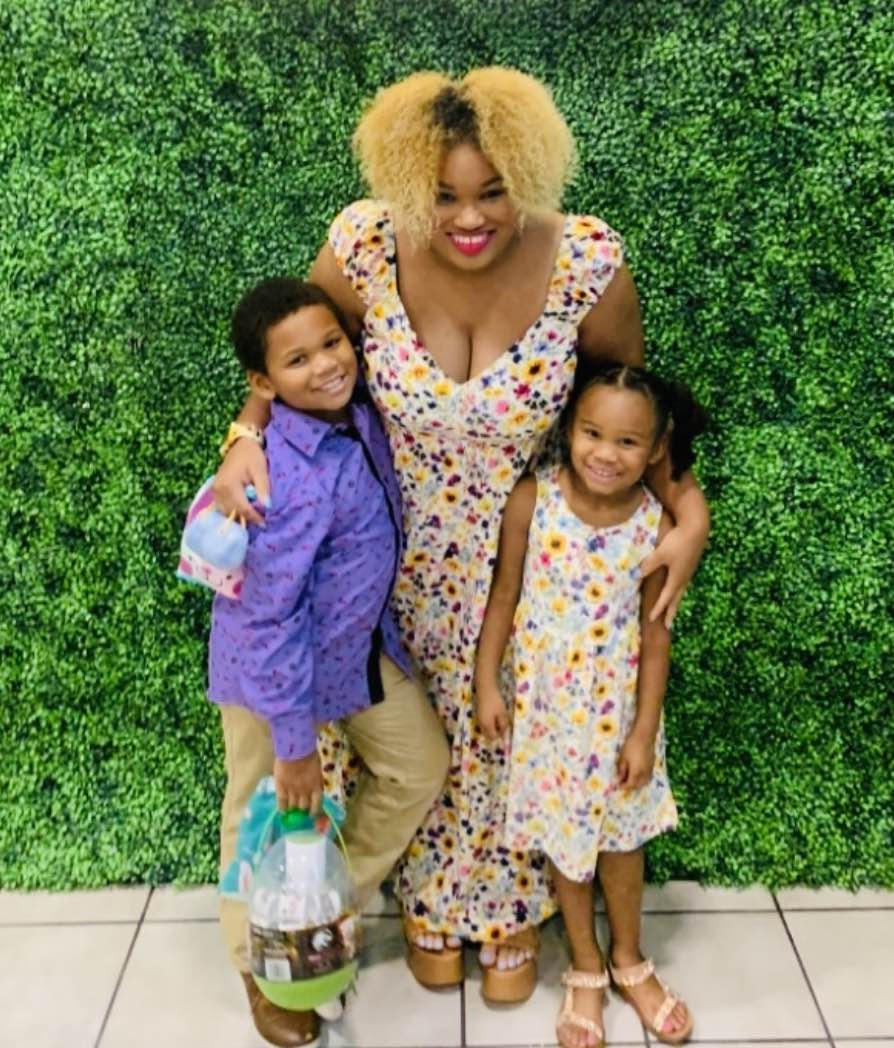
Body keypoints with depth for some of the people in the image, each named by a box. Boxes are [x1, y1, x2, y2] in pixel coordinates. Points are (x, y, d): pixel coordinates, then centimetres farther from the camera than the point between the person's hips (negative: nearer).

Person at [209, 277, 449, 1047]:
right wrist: (294, 742, -20)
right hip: (275, 663, -7)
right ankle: (262, 962, 39)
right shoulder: (288, 480, -33)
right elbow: (271, 622, -28)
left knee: (420, 767, 16)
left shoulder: (359, 414, -12)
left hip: (362, 642, 8)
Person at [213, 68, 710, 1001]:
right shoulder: (366, 248, -21)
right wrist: (249, 433, -19)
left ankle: (511, 913, 48)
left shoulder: (587, 263, -23)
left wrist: (686, 507, -19)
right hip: (409, 556, 1)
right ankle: (431, 905, 50)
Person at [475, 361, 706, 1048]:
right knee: (564, 835, 15)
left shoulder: (655, 523, -14)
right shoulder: (532, 500, -16)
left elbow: (655, 632, -8)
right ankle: (586, 970, 37)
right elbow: (505, 594, -6)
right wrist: (487, 683, -5)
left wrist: (644, 729, -7)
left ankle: (630, 961, 42)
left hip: (616, 704, 0)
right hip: (545, 701, 0)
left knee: (621, 834, 18)